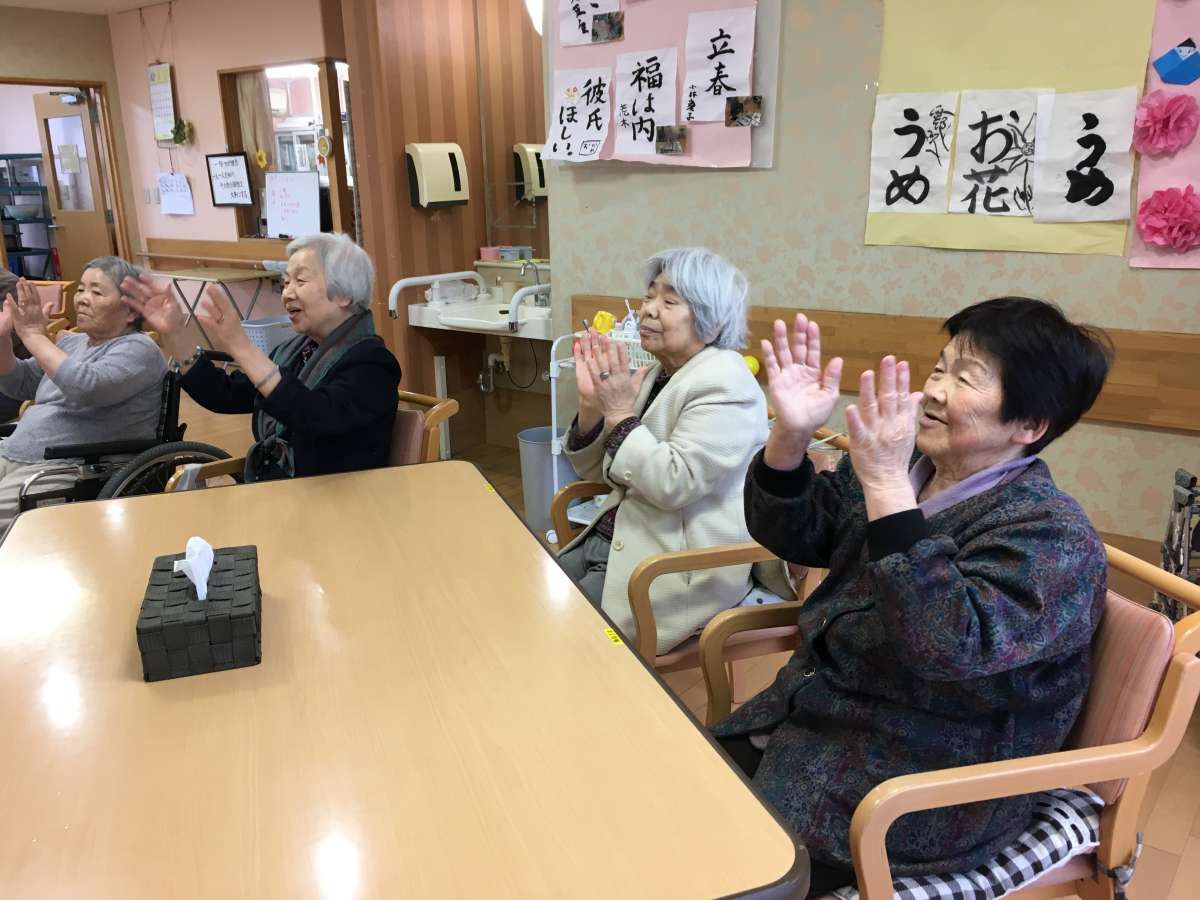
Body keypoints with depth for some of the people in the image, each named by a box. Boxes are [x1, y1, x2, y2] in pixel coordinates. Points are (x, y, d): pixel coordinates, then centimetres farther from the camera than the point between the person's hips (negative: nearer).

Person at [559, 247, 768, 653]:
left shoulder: (725, 384, -16)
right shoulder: (654, 374, 7)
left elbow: (674, 484, -26)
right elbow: (595, 473, 10)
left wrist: (620, 413, -19)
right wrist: (592, 403, -6)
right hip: (612, 540, 8)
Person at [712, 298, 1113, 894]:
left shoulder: (1052, 536, -19)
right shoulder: (911, 471, 2)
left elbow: (949, 646, -34)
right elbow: (793, 534, 3)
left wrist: (885, 486, -38)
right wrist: (791, 434, -15)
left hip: (918, 792, -7)